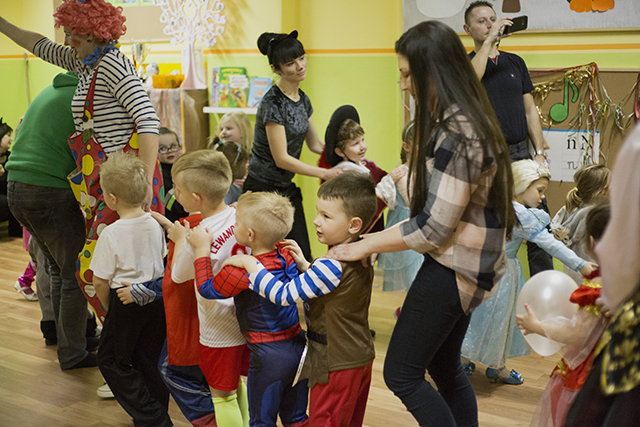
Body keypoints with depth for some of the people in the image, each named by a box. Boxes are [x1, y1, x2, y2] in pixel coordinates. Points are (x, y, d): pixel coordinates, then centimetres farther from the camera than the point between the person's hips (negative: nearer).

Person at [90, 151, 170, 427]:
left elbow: (100, 282, -14)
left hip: (126, 301, -6)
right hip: (156, 299, 6)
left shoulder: (111, 234, -19)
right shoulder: (154, 224, -1)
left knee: (110, 361, 9)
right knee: (150, 360, 17)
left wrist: (109, 308, 2)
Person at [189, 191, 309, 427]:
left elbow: (206, 288, -7)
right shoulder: (285, 253, -3)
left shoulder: (241, 272, -22)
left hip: (269, 355, -7)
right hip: (299, 346, 7)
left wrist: (202, 248, -3)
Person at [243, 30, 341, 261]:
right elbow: (281, 159, -20)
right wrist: (325, 173, -17)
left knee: (302, 257, 6)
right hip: (263, 190, -8)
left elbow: (315, 144, 19)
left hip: (287, 188, 8)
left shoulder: (302, 99, 7)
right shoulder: (273, 103, -18)